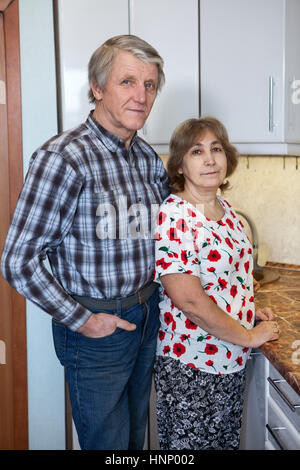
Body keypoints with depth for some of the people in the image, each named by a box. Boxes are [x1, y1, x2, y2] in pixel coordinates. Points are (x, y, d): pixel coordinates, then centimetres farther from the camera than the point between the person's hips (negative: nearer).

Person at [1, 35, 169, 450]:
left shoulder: (149, 159, 2)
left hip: (146, 318, 7)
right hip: (96, 328, -6)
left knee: (135, 436, 24)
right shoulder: (63, 158, -21)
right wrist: (79, 320, -16)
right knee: (107, 444, 11)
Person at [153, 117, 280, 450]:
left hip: (233, 361, 8)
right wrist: (249, 336, -15)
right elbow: (190, 301, -25)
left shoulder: (226, 210, 6)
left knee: (226, 440, 21)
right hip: (190, 369, -8)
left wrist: (251, 312, 6)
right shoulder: (172, 217, -21)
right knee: (189, 444, 9)